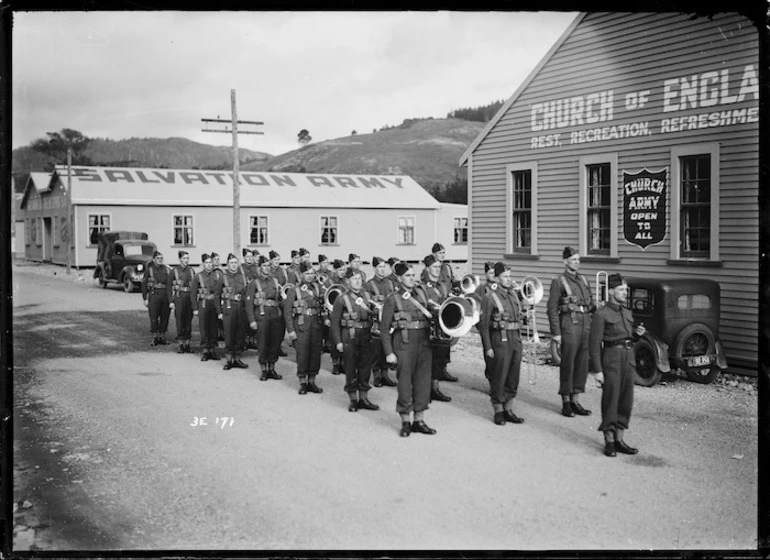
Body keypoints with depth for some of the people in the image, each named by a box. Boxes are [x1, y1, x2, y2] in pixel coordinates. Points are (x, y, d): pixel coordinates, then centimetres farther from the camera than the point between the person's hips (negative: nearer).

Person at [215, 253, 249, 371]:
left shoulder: (243, 276, 8)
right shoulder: (223, 277, 0)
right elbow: (217, 297, 3)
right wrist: (219, 312, -1)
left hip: (242, 308, 3)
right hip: (228, 308, -3)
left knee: (241, 335, 5)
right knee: (229, 335, -2)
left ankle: (237, 359, 16)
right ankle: (229, 360, 8)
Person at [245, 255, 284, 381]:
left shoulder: (275, 281, 12)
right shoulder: (254, 283, -2)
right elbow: (249, 303, -5)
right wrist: (252, 320, -11)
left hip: (276, 315, 4)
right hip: (262, 315, -4)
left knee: (275, 342, 6)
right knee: (263, 344, 0)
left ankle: (272, 369, 18)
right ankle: (264, 371, 12)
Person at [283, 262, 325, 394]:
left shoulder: (318, 288, 10)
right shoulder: (294, 290, -1)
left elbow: (324, 306, 14)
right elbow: (287, 311, -4)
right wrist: (291, 330, -9)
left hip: (316, 323, 4)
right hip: (301, 324, -3)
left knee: (315, 353, 5)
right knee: (302, 353, -3)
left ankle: (312, 382, 17)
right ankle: (302, 383, 8)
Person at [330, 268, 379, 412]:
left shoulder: (366, 296, 9)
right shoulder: (342, 299, -4)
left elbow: (374, 314, 22)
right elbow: (335, 321, -5)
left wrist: (374, 310, -1)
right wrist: (338, 341, -9)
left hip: (366, 336, 4)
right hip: (349, 337, -4)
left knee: (365, 367, 7)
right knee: (350, 369, 2)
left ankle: (363, 398, 18)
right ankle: (353, 399, 12)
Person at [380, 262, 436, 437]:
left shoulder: (421, 293, 11)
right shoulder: (392, 299, -3)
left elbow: (429, 315, 24)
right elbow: (385, 329, -4)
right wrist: (389, 352, -9)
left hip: (424, 342, 5)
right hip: (404, 343, -5)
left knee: (423, 382, 6)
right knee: (405, 382, 0)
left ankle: (419, 420, 17)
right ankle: (405, 422, 12)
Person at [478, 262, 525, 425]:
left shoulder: (514, 294, 11)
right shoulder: (490, 297, -9)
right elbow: (483, 324, -10)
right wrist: (488, 347, -12)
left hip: (516, 339, 6)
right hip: (500, 340, -6)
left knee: (513, 377, 10)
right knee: (499, 377, 0)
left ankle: (508, 410, 20)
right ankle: (498, 411, 11)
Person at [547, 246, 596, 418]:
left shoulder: (583, 280, 14)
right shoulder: (558, 282, -4)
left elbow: (590, 302, 22)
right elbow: (552, 309, -7)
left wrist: (595, 307, -1)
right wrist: (556, 333, -12)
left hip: (586, 325, 6)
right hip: (569, 326, -6)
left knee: (582, 364, 9)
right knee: (567, 365, 0)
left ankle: (575, 400, 20)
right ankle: (566, 402, 10)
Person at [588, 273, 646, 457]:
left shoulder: (627, 313, 14)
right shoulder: (601, 315, -8)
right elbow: (594, 343, -11)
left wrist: (637, 334, 2)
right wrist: (597, 370, -15)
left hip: (629, 359, 7)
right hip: (612, 358, -7)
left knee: (626, 401, 9)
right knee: (610, 401, -2)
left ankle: (619, 439, 19)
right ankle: (609, 442, 7)